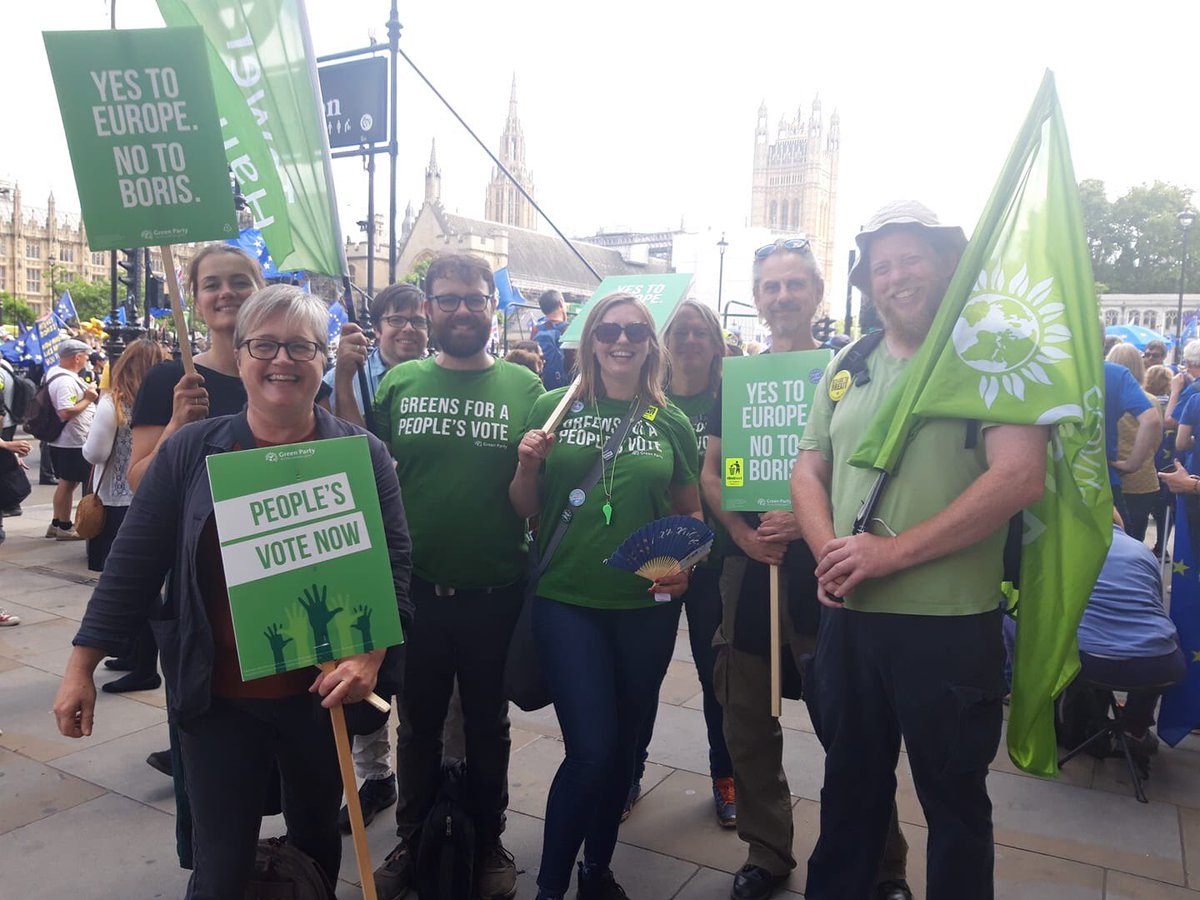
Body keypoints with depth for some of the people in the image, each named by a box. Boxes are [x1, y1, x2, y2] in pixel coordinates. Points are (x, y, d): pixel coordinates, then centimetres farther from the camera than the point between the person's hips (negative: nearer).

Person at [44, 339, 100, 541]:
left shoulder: (64, 377, 10)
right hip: (72, 442, -11)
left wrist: (89, 395, 10)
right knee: (68, 483, 0)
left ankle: (56, 524, 27)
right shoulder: (65, 381, -22)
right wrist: (88, 399, -21)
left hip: (67, 441, 11)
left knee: (67, 483, 19)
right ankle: (65, 527, 10)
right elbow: (66, 412, -31)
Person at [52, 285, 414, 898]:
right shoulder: (189, 451, -4)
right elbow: (132, 564, 0)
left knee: (316, 843, 22)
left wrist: (370, 656, -18)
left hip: (323, 693, 1)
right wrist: (82, 667, -1)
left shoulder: (363, 454, -4)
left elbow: (394, 565, -6)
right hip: (217, 698, -1)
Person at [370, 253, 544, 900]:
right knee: (418, 724, 18)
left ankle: (488, 841, 38)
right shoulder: (399, 383, 1)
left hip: (495, 591, -1)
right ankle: (412, 840, 40)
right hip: (414, 587, 1)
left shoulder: (524, 387, -2)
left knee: (487, 726, 17)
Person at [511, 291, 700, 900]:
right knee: (590, 751, -7)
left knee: (622, 746, 15)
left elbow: (691, 513, 12)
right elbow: (525, 508, 4)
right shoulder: (554, 408, -1)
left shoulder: (672, 424, 3)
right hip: (567, 602, -2)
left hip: (648, 607, 3)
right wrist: (527, 464, -15)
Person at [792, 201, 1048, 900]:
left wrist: (894, 551, -21)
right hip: (847, 618, 5)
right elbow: (809, 469, 11)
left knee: (955, 802, 14)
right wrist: (830, 549, -9)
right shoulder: (847, 367, 10)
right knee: (850, 790, 21)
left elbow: (1021, 476, -18)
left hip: (952, 625, -4)